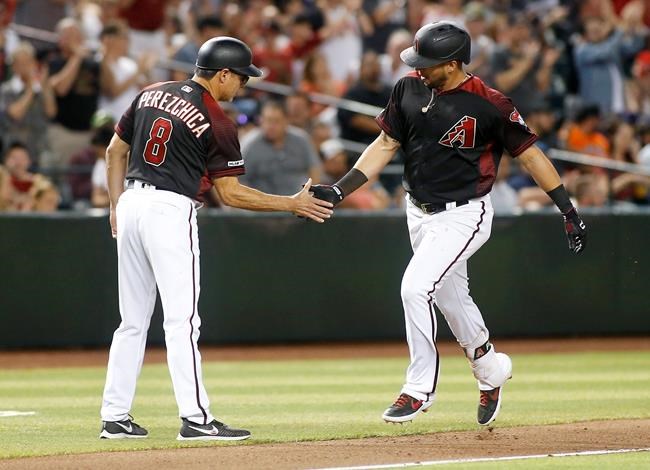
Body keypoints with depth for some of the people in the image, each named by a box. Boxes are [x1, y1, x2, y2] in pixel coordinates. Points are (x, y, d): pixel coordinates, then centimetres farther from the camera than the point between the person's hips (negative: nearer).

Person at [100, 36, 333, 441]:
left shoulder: (151, 94, 12)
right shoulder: (217, 123, -7)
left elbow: (116, 150, 16)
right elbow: (231, 193, -6)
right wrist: (293, 204, 0)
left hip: (131, 202, 7)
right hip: (171, 211, -7)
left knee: (133, 321, 12)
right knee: (182, 321, -7)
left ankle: (115, 417, 12)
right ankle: (196, 419, -11)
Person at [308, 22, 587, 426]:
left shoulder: (488, 105, -19)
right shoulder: (409, 90, -2)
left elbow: (530, 153, -11)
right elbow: (386, 145, 6)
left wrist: (569, 211, -10)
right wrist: (340, 190, -3)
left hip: (463, 216, -7)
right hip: (420, 212, 7)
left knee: (415, 288, -20)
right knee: (451, 298, 17)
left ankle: (419, 389, -7)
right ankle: (491, 372, 41)